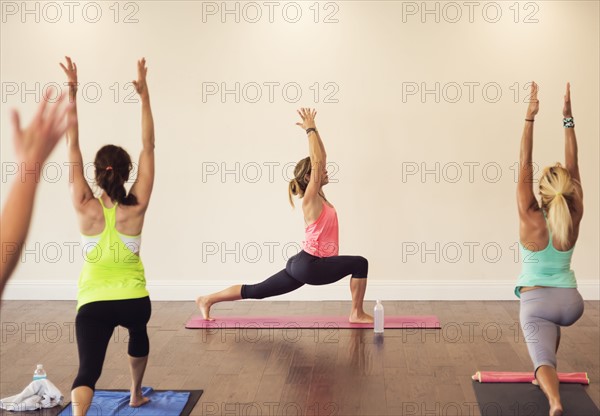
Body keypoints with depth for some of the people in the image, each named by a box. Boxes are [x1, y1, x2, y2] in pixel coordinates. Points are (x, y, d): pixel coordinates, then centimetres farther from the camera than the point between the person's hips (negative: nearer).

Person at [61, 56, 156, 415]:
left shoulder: (86, 209, -9)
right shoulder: (137, 208, -10)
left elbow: (72, 147, -8)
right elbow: (148, 146, -7)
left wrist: (73, 93, -8)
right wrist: (144, 94, -6)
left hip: (93, 301, -2)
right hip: (134, 298, 2)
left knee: (88, 370, -6)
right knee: (138, 332, 35)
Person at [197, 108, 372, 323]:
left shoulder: (319, 197, 11)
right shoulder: (310, 200, -13)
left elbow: (321, 158, 14)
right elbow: (317, 162, -18)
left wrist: (313, 129, 11)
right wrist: (311, 130, -12)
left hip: (303, 264, 9)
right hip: (308, 265, -9)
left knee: (255, 291, 13)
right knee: (359, 264, -13)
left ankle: (207, 300, 19)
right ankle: (357, 314, -3)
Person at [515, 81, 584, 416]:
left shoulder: (531, 220, -14)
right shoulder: (574, 219, -6)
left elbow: (525, 166, -15)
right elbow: (573, 166, -4)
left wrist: (530, 118, -15)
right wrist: (568, 119, -4)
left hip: (536, 301, -4)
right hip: (571, 302, 4)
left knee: (544, 359, -13)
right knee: (554, 314, 38)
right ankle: (545, 377, 37)